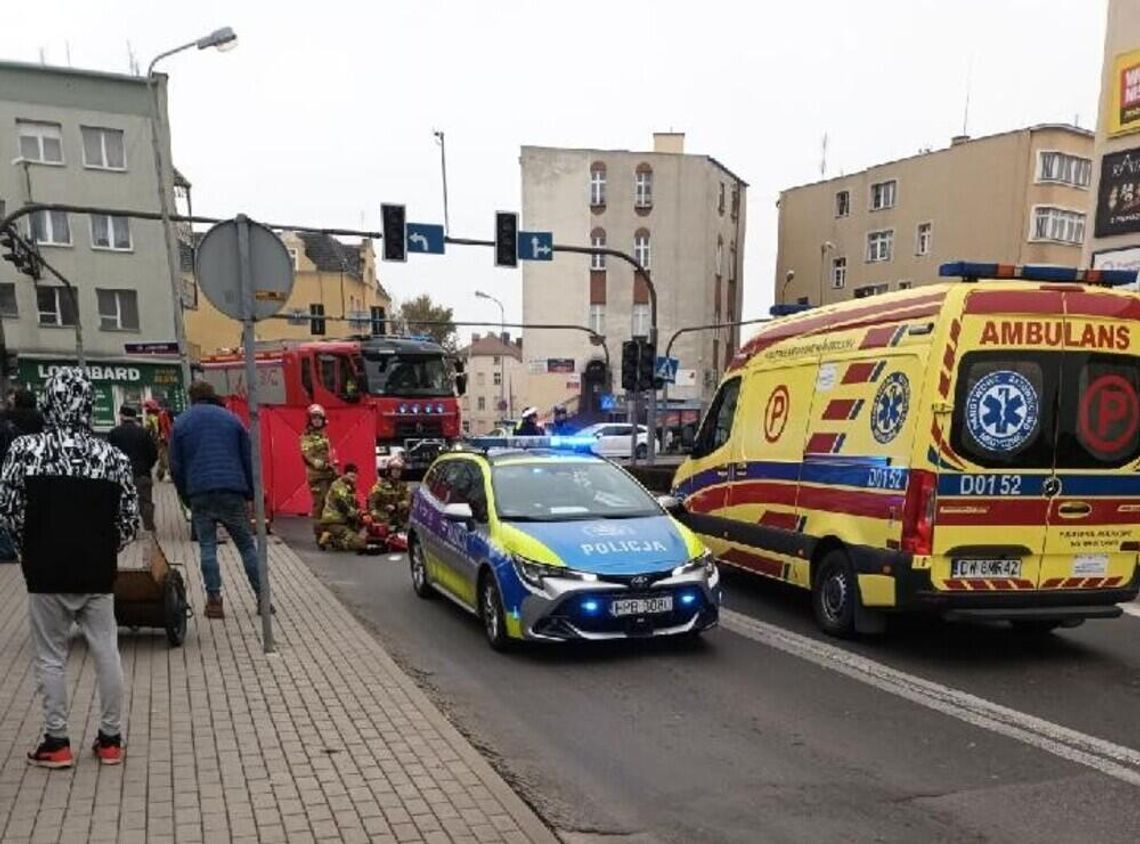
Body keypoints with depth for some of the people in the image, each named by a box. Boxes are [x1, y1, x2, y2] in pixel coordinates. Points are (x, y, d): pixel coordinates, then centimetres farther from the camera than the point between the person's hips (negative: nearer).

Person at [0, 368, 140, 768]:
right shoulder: (112, 455, -5)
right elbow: (130, 518, -2)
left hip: (46, 571, -1)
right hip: (98, 571, 1)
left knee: (50, 657, 11)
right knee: (106, 653, 9)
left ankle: (56, 743, 19)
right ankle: (110, 739, 18)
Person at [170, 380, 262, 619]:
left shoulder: (181, 423, 9)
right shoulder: (231, 418, 10)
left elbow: (176, 467, 7)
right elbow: (248, 459, 8)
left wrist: (186, 497, 16)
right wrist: (250, 494, 12)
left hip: (199, 493, 0)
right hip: (232, 491, 0)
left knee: (207, 547, 6)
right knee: (246, 545, 6)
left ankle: (214, 600, 2)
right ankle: (262, 597, 4)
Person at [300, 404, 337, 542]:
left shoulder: (324, 435, 20)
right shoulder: (307, 436, -2)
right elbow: (307, 454, -12)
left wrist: (333, 467, 15)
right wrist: (321, 465, -20)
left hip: (328, 472, 6)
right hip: (316, 474, -6)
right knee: (319, 503, -10)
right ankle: (319, 532, -6)